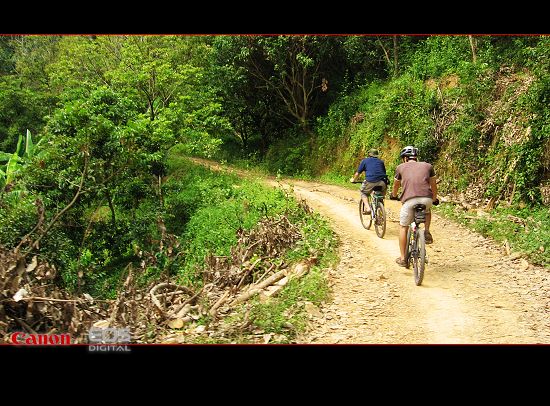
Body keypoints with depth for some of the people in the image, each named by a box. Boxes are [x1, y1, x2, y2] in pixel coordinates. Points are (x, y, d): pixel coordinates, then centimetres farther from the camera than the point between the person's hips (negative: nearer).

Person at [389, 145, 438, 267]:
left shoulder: (401, 167, 19)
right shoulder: (427, 166, 22)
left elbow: (396, 186, 33)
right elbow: (433, 185, 31)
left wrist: (393, 196, 54)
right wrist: (435, 199, 50)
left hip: (409, 200, -2)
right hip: (426, 199, 2)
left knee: (403, 227, 17)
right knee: (427, 211, 38)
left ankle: (403, 258, 18)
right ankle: (427, 232, 16)